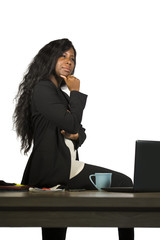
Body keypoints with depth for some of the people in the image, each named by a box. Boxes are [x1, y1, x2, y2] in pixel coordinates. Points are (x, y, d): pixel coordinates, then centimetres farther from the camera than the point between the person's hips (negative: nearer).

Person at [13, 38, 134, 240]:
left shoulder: (60, 94, 23)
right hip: (52, 168, -10)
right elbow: (71, 123, -19)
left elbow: (80, 131, 22)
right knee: (123, 184, -11)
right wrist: (76, 92, -6)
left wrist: (76, 135, -1)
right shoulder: (42, 89, -8)